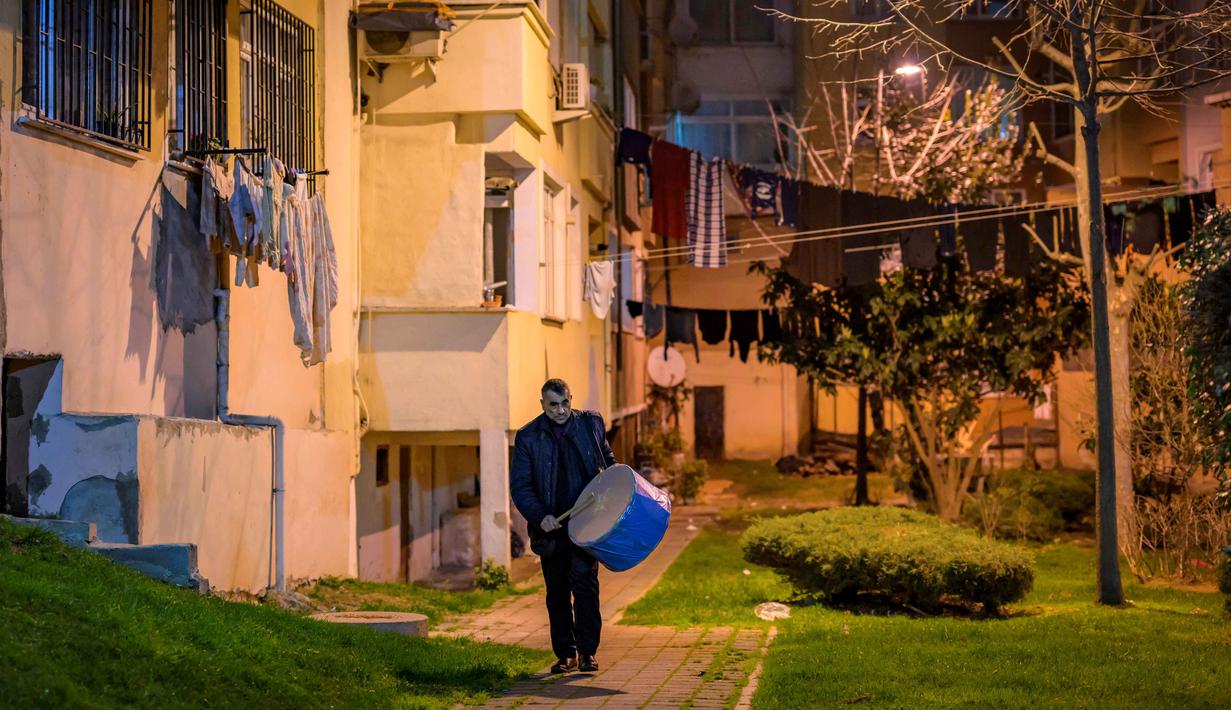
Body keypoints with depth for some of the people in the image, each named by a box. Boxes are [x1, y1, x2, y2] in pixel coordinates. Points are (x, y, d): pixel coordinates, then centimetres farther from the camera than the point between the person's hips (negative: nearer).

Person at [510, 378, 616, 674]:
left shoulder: (591, 422, 4)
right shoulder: (528, 437, -2)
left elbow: (607, 460, 20)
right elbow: (520, 486, -4)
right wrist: (539, 516, -18)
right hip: (551, 525, 1)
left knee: (584, 580, -13)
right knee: (557, 592, 5)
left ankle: (587, 652, -6)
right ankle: (565, 655, 16)